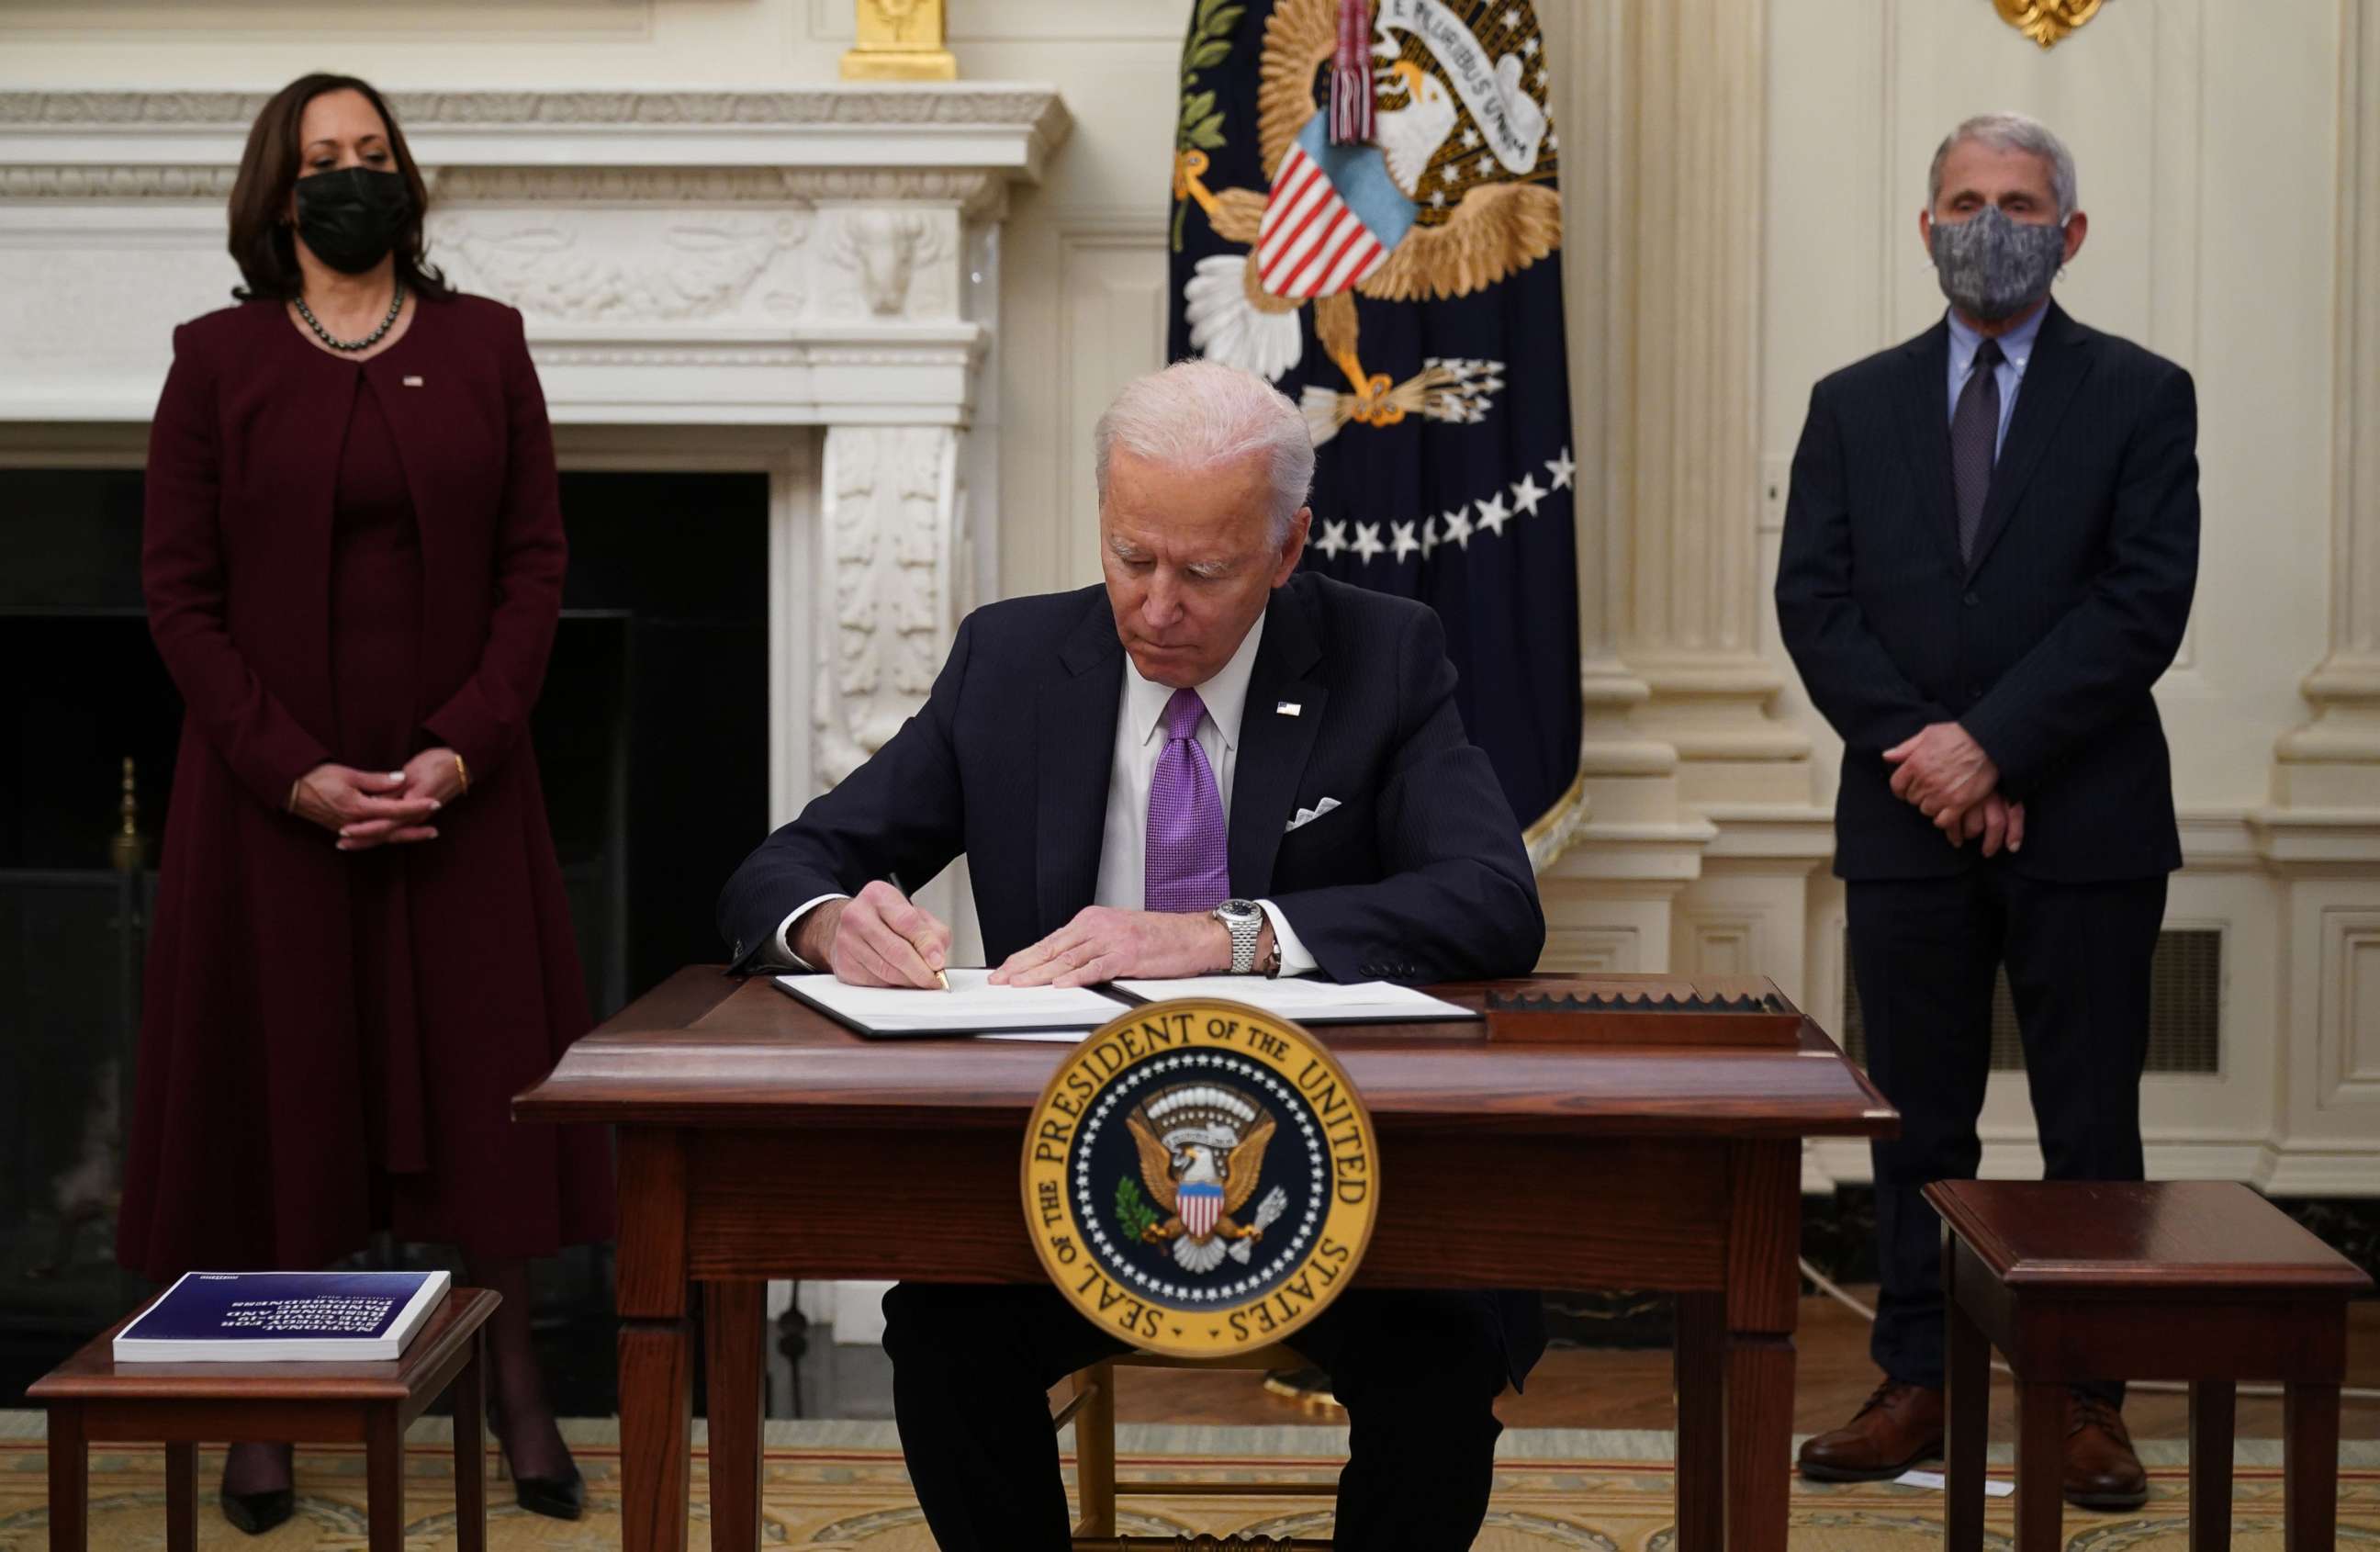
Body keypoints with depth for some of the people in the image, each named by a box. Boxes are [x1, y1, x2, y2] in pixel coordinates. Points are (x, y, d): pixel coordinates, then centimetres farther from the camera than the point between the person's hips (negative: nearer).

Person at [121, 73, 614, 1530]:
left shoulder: (485, 346, 6)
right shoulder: (219, 359, 2)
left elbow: (535, 563, 3)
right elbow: (180, 589, -2)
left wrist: (465, 745, -10)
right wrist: (290, 768, -12)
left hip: (458, 782, 1)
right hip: (273, 789, -1)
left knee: (481, 1071, 4)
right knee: (278, 1074, 2)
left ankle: (516, 1380, 13)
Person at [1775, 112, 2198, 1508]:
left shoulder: (2140, 396, 2)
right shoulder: (1855, 405, 10)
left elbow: (2144, 603, -8)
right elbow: (1815, 603, 2)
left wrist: (1994, 743, -15)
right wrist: (1919, 751, -11)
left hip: (2083, 819, -2)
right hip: (1910, 822, 2)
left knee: (2093, 1129, 4)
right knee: (1918, 1123, 8)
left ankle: (2092, 1403, 11)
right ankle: (1917, 1385, 16)